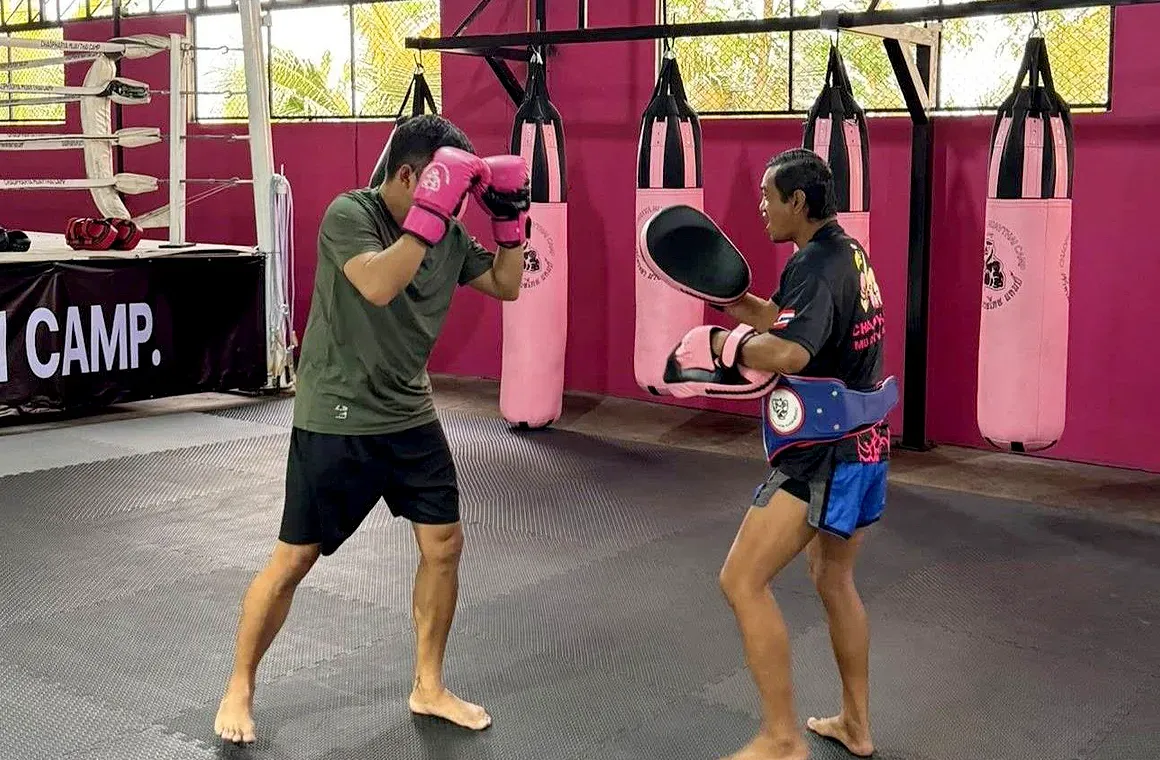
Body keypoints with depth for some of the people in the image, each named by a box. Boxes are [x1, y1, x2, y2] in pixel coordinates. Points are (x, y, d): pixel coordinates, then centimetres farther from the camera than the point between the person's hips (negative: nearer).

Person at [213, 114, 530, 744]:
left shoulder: (448, 233, 1)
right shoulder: (348, 214, -17)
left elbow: (506, 286, 13)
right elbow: (378, 286, -35)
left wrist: (510, 217, -1)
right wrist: (433, 211, -34)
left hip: (411, 415, 6)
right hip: (337, 420, -6)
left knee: (444, 544, 6)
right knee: (295, 558, 2)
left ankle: (428, 688, 23)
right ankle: (238, 688, 22)